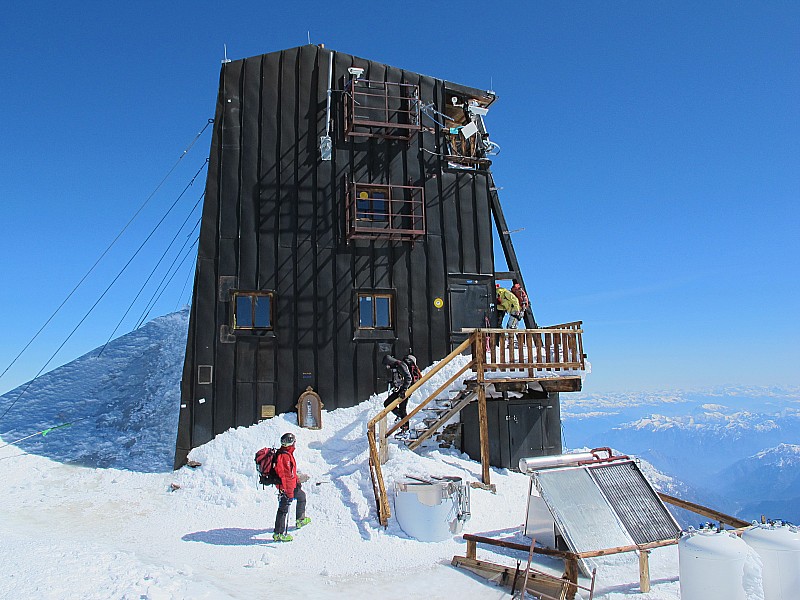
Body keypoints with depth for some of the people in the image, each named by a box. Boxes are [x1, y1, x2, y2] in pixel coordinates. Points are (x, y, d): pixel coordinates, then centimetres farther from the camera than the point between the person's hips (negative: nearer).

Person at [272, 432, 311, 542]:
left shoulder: (288, 454, 7)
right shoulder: (285, 456, -25)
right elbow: (285, 476, -28)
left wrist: (297, 481, 29)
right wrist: (289, 493, -28)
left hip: (292, 485, 10)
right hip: (285, 487, -10)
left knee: (301, 496, 26)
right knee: (283, 509, -5)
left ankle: (300, 519, 37)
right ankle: (278, 533, 0)